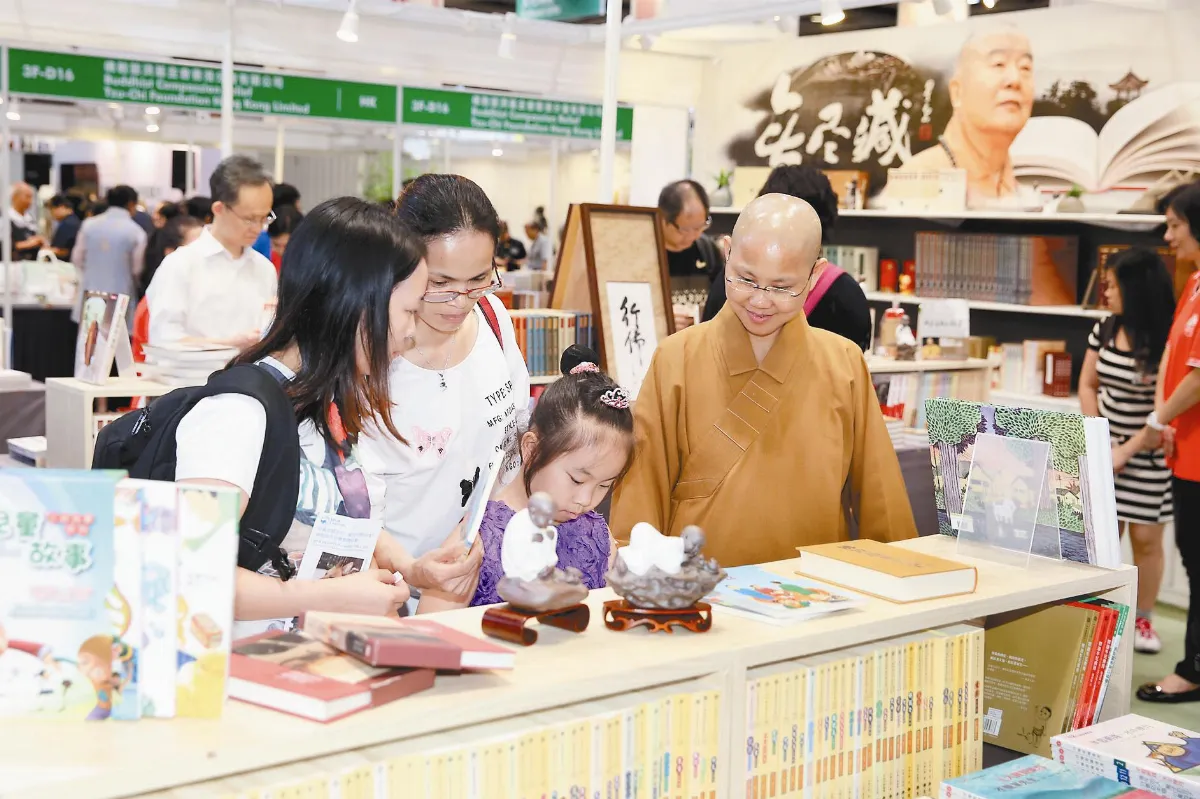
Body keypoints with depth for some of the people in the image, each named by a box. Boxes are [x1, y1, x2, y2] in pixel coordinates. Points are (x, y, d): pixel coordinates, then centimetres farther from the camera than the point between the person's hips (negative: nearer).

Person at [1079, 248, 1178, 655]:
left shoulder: (1169, 340, -16)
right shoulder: (1104, 330, 1)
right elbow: (1088, 385, 9)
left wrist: (1128, 451, -12)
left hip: (1148, 452, -4)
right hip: (1106, 445, 4)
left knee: (1146, 538, 4)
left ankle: (1143, 620, 20)